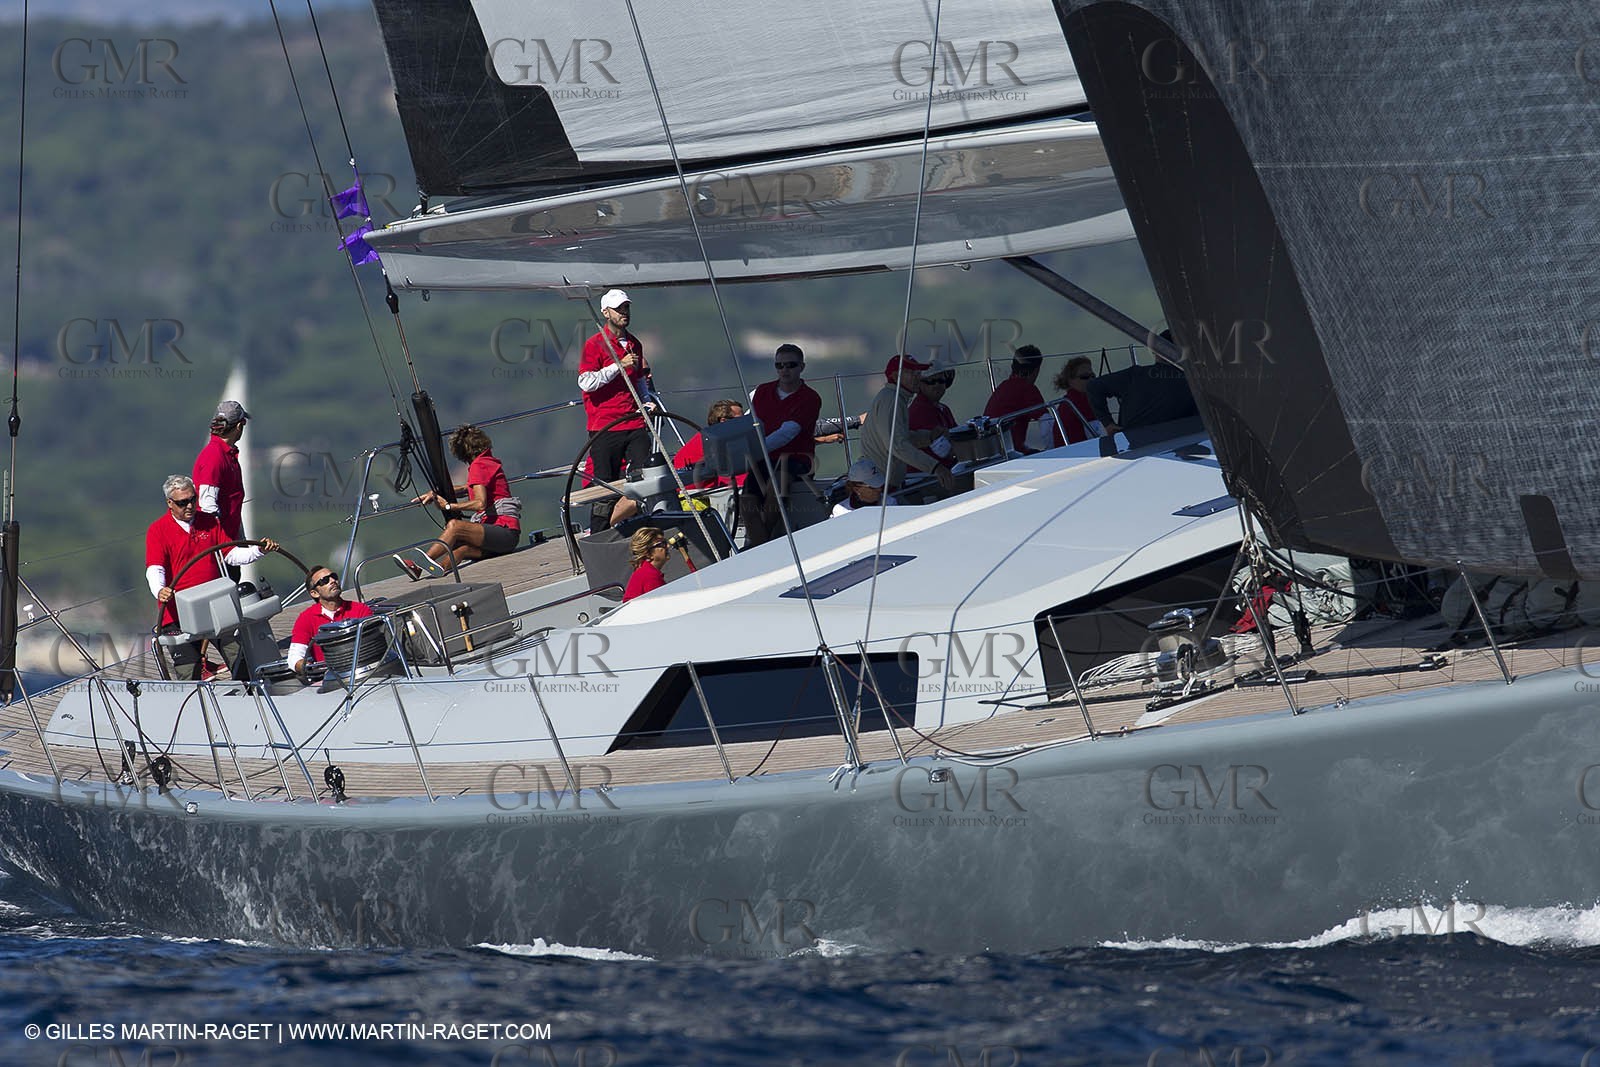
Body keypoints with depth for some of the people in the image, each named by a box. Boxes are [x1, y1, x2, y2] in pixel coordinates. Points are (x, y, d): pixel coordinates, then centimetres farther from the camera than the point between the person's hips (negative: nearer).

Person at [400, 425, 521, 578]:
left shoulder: (479, 465, -5)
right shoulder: (490, 462, 26)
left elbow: (480, 503, -19)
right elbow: (468, 488, 42)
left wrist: (448, 506, -11)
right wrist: (436, 493, 36)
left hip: (505, 532, -9)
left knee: (454, 525, -22)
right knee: (462, 549, -13)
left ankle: (418, 567, -30)